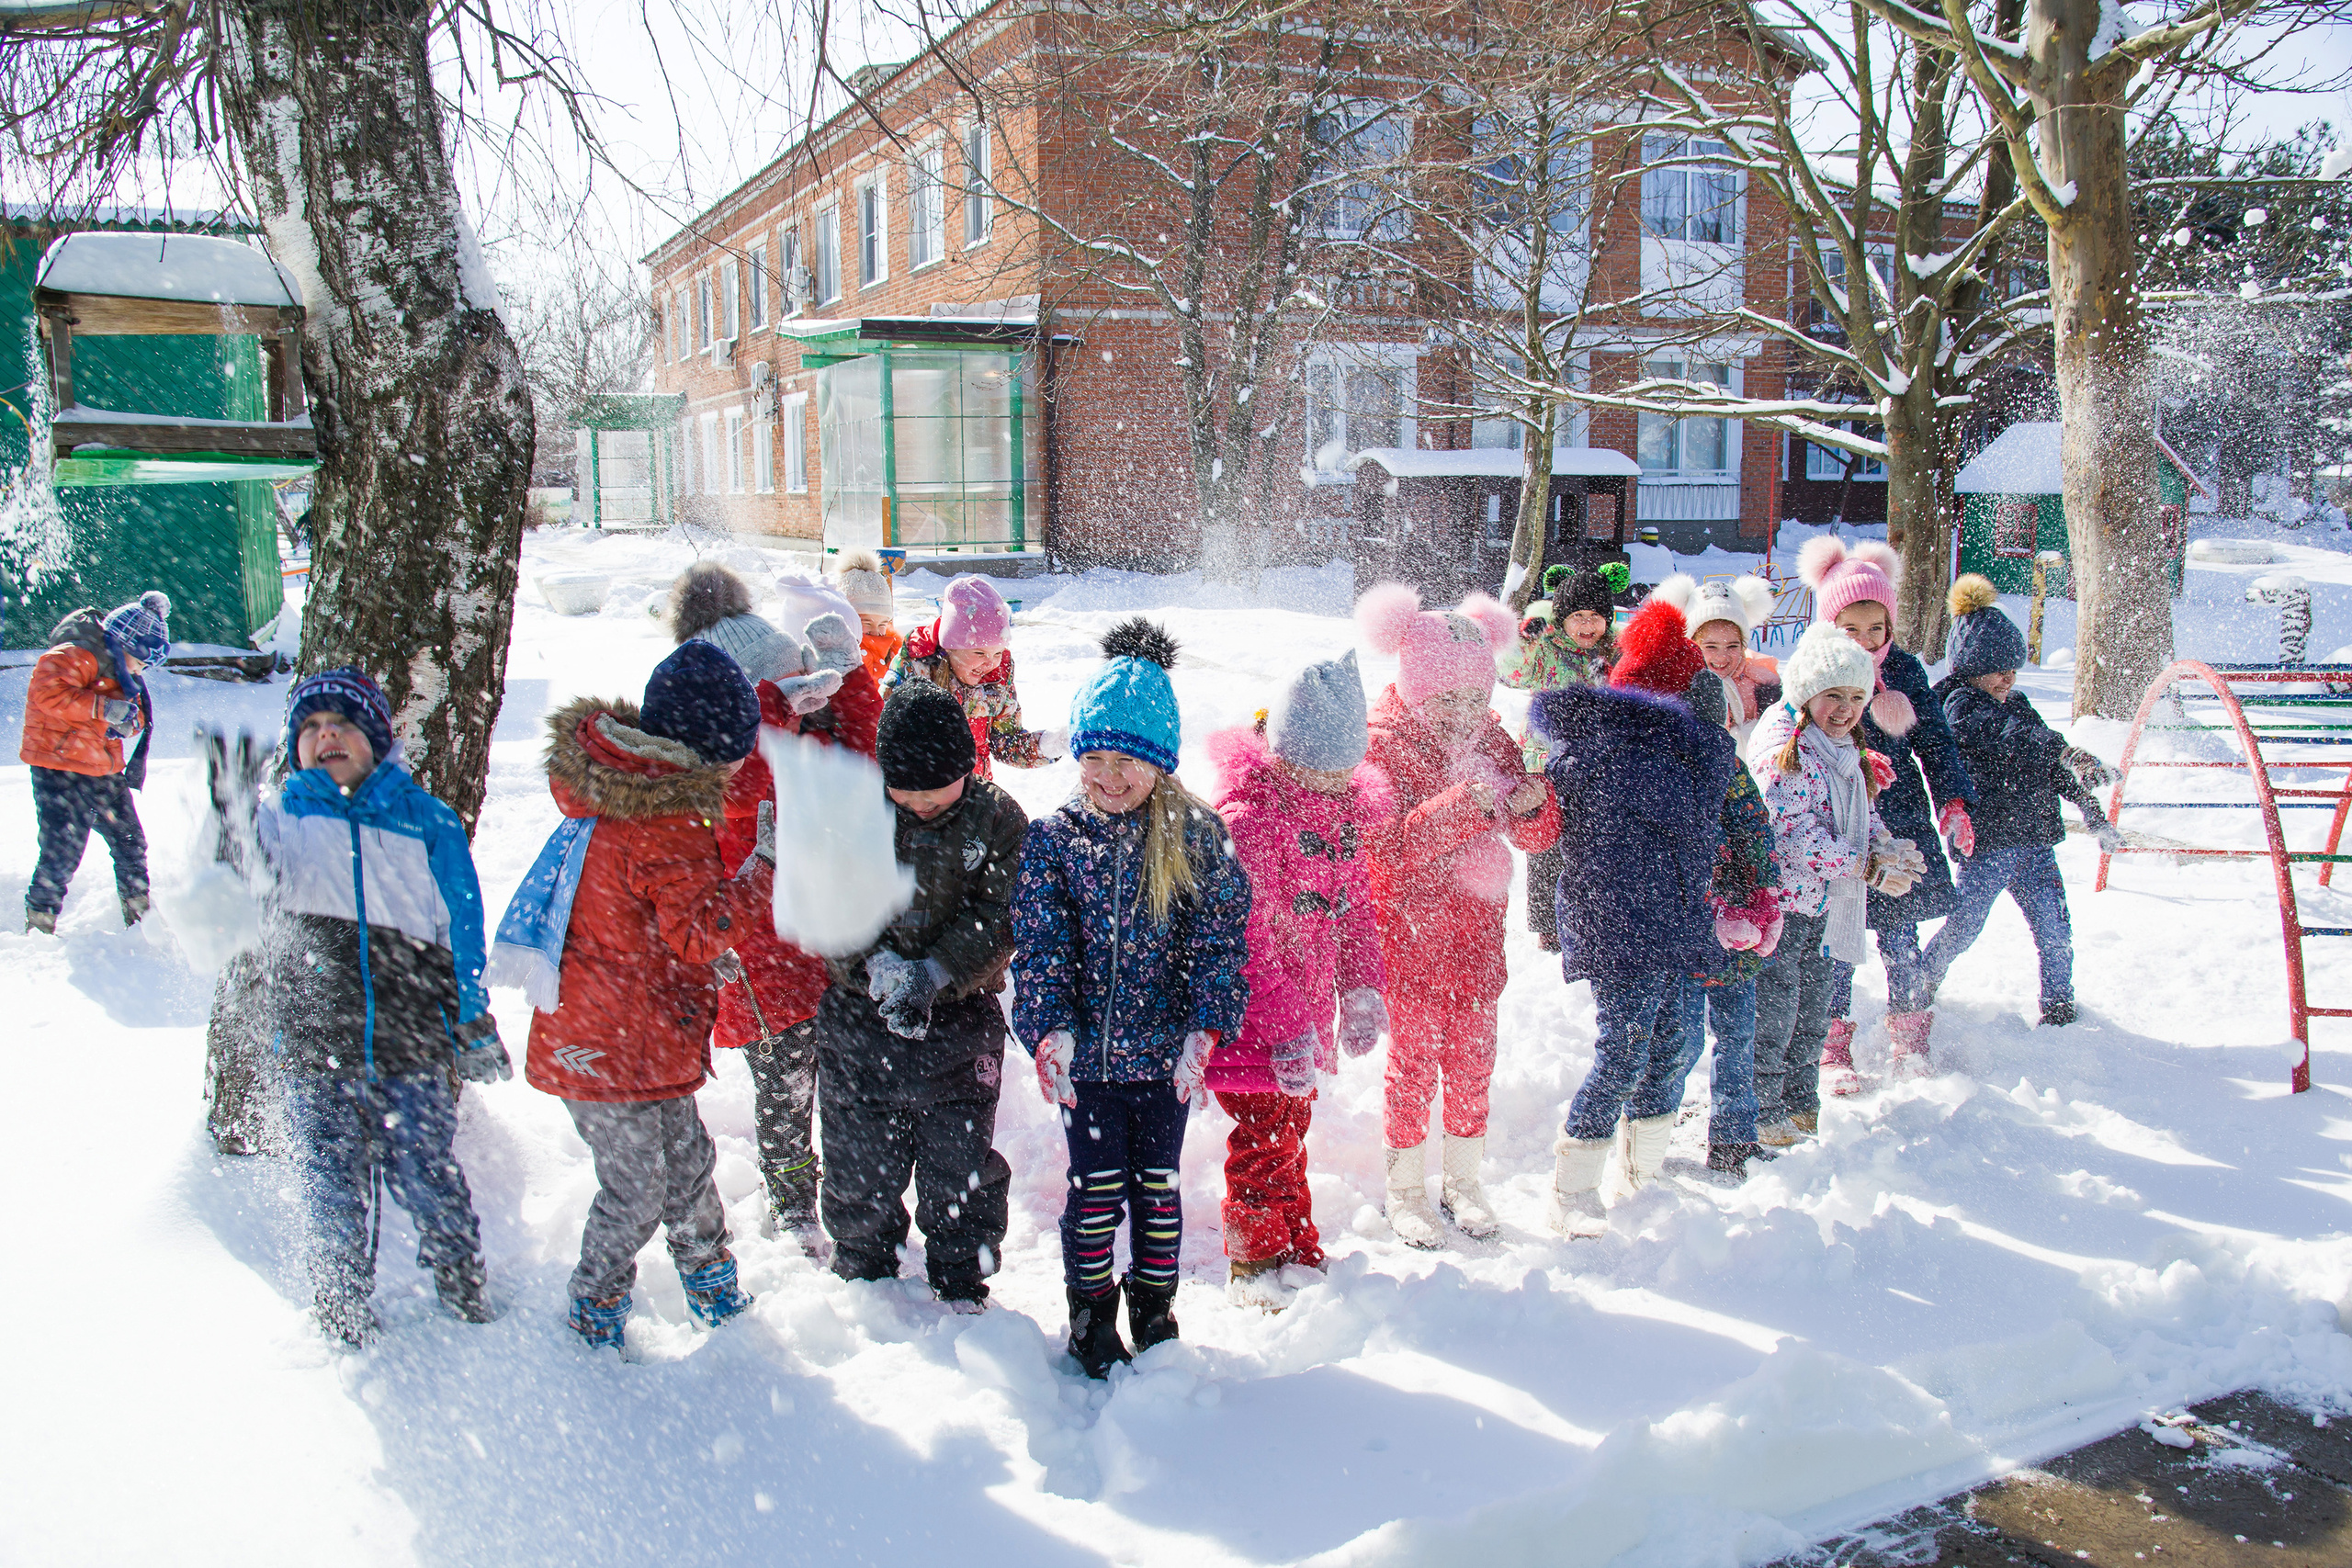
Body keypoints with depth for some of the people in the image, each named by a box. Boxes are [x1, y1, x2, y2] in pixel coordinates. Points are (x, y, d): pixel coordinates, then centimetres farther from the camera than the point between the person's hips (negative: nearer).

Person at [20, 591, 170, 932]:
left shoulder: (120, 673, 14)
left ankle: (140, 917, 25)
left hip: (105, 772, 9)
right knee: (62, 853, -11)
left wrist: (130, 721, -5)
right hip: (60, 770, -9)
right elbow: (47, 691, -29)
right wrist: (104, 708, -31)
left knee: (130, 843, 12)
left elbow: (136, 719, 19)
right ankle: (39, 923, 3)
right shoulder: (74, 657, -13)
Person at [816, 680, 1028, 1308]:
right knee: (860, 1171, 13)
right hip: (859, 1019, 1)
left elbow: (999, 921, -11)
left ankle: (963, 1293, 28)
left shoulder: (998, 820, -6)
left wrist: (933, 975, -24)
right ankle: (864, 1281, 35)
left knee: (961, 1173, 8)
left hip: (959, 1023, -1)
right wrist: (879, 965, -24)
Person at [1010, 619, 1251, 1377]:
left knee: (1157, 1184, 13)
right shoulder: (1052, 839, -4)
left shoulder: (1197, 838, -6)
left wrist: (1204, 1029, -18)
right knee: (1096, 1187, 8)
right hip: (1085, 1054, 0)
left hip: (1164, 1052, 0)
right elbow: (1039, 942, -7)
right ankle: (1091, 1315, 28)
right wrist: (1048, 1027, -22)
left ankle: (1155, 1309, 33)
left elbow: (1220, 937, -7)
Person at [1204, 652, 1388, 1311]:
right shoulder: (1250, 813, -23)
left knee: (1292, 1129, 20)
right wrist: (1285, 1029, -24)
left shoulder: (1343, 804, 4)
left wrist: (1362, 988, 6)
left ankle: (1299, 1250, 34)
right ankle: (1255, 1263, 21)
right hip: (1256, 1021, -8)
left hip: (1308, 1010, 8)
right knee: (1263, 1138, 3)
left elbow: (1355, 903, 15)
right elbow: (1248, 936, -24)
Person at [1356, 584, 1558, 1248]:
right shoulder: (1383, 745, -12)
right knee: (1412, 1056, 3)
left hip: (1477, 931, 5)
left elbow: (1539, 836, 5)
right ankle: (1405, 1188, 19)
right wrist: (1461, 806, -33)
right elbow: (1390, 844, -25)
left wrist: (1532, 803, -18)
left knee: (1472, 1054, 12)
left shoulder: (1490, 737, 4)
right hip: (1410, 928, -5)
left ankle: (1463, 1178, 29)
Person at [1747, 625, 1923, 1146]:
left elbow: (1865, 815, 14)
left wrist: (1886, 848, -10)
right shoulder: (1780, 746, -18)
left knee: (1814, 1009, 17)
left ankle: (1801, 1104, 32)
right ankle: (1760, 1114, 13)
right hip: (1779, 899, -9)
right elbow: (1796, 834, -24)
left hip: (1825, 903, 9)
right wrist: (1869, 867, -20)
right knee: (1774, 1010, -2)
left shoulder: (1847, 753, 12)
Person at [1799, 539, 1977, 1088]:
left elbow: (1934, 741, 7)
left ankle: (1910, 1034, 23)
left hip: (1899, 824, 3)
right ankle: (1833, 1045, 12)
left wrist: (1953, 801, -5)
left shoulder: (1906, 670, 4)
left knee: (1899, 934, 6)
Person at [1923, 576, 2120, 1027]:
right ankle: (1918, 989, 20)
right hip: (1987, 841, -7)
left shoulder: (2018, 703, 17)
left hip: (2035, 841, 7)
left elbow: (2052, 767, 24)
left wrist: (2092, 812, 20)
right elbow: (2001, 731, -30)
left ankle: (2059, 1010, 19)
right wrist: (2063, 750, -44)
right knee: (1964, 926, -1)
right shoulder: (1959, 703, -9)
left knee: (2055, 933, 4)